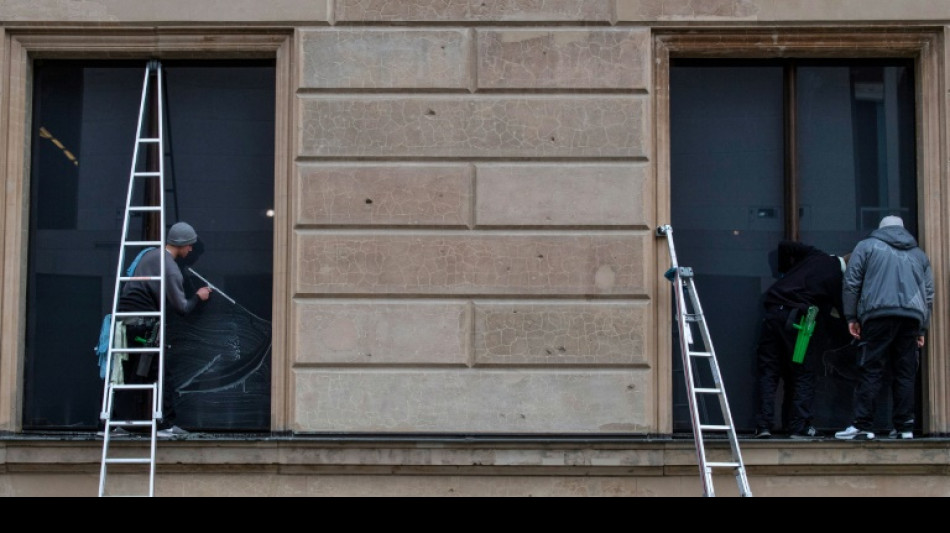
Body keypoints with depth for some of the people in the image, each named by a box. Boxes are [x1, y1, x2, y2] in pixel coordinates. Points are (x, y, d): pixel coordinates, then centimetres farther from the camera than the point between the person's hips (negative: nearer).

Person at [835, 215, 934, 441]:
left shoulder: (867, 246, 14)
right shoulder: (919, 254, 26)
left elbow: (851, 282, 5)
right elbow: (929, 294, 22)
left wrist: (851, 317, 8)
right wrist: (922, 329, 24)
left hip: (879, 314, -3)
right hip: (912, 317, 4)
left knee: (870, 371, -5)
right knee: (905, 374, 7)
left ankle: (862, 426, -10)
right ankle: (904, 427, 7)